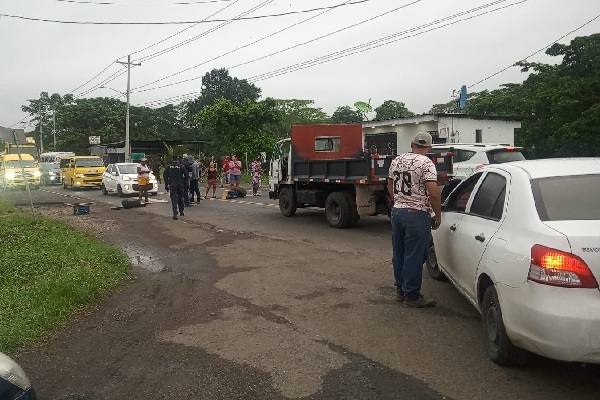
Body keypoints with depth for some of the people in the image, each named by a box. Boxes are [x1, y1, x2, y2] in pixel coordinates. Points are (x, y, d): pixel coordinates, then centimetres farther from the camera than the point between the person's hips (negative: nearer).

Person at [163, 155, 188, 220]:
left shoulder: (168, 167, 0)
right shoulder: (181, 167, -4)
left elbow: (165, 176, 0)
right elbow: (186, 175, -7)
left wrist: (166, 184, 8)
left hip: (172, 185, 0)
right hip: (180, 185, 0)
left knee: (174, 199, 1)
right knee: (180, 198, 18)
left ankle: (175, 214, -8)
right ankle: (181, 211, 28)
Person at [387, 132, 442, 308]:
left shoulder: (397, 160, 8)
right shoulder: (426, 164, -13)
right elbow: (433, 194, -18)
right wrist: (438, 216, -7)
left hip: (397, 211, 7)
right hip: (417, 215, -7)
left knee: (399, 253, 15)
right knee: (414, 256, 0)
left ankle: (400, 289, 26)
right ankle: (412, 295, 7)